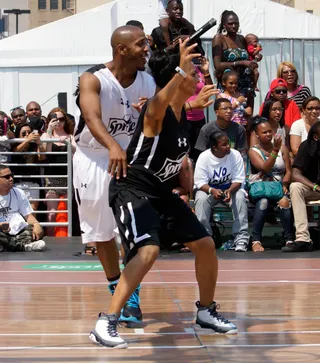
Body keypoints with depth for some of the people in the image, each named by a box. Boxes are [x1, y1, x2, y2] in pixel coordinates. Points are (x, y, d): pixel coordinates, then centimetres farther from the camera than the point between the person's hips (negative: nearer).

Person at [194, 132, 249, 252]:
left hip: (231, 188, 0)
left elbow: (238, 180, -14)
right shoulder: (204, 157, -16)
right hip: (209, 189, 0)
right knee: (201, 199, -32)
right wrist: (212, 191, -38)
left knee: (240, 197, -31)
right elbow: (200, 182, -17)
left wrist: (230, 191, -36)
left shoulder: (235, 155, -13)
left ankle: (241, 238, -27)